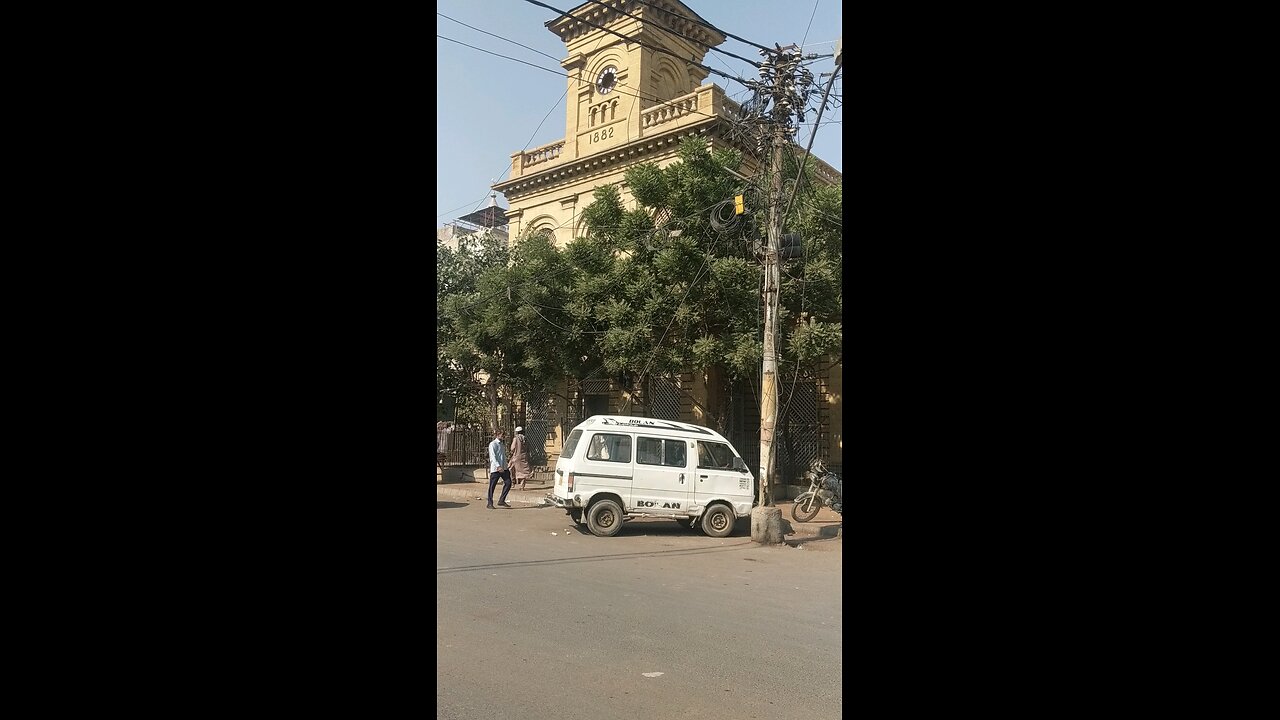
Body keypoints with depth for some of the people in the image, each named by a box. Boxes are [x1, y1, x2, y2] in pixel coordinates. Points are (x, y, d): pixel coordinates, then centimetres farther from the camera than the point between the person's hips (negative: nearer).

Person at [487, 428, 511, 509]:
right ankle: (490, 503, 10)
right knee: (492, 486, 0)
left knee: (508, 483, 0)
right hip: (495, 469, -8)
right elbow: (493, 457, -18)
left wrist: (506, 466, 21)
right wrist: (498, 466, -27)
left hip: (503, 468, 8)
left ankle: (501, 500, 9)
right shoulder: (492, 444, -9)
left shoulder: (501, 444, 16)